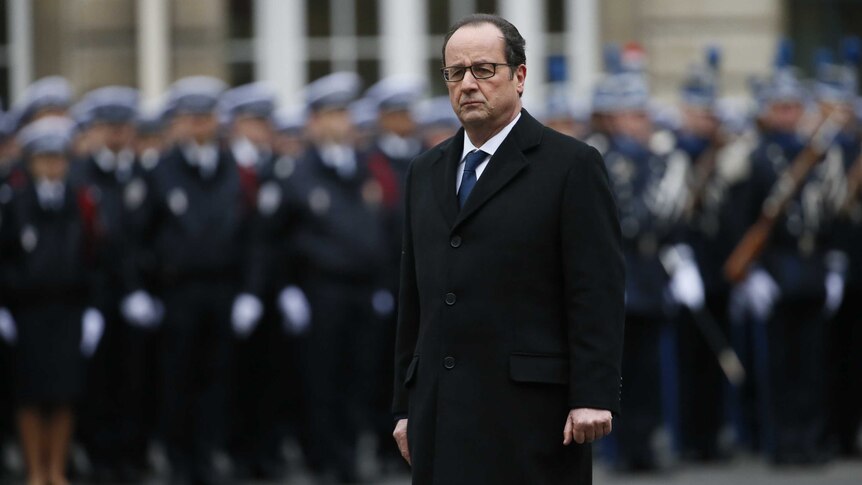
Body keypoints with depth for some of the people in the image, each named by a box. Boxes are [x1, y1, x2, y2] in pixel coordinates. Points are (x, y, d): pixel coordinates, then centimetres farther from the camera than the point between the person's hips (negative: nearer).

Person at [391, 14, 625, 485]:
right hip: (443, 416, 6)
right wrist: (405, 407, 15)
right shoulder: (426, 172, 17)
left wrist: (593, 397, -15)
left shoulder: (571, 165, -1)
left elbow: (598, 293, -7)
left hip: (531, 411, -6)